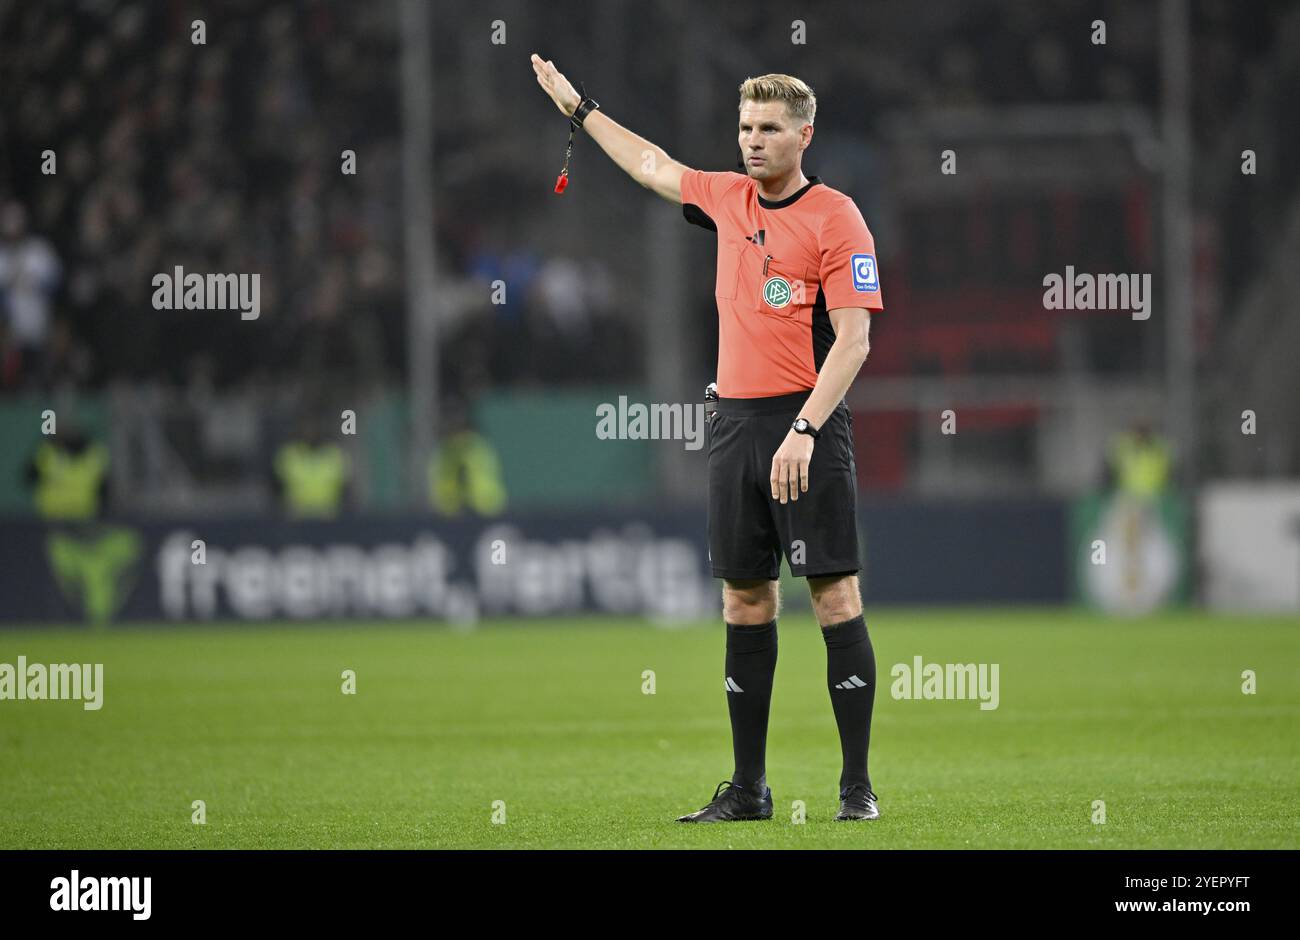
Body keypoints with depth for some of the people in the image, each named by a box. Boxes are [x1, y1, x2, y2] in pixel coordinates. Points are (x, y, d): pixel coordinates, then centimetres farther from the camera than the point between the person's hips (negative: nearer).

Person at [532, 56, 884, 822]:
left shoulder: (835, 217, -7)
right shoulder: (727, 198, 12)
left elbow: (853, 338, -13)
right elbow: (652, 165, 32)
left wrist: (805, 429, -21)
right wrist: (578, 107, 41)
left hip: (807, 425, -7)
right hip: (735, 421, 7)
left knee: (834, 591, -8)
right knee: (745, 599, 7)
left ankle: (858, 787, -7)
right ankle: (749, 788, 12)